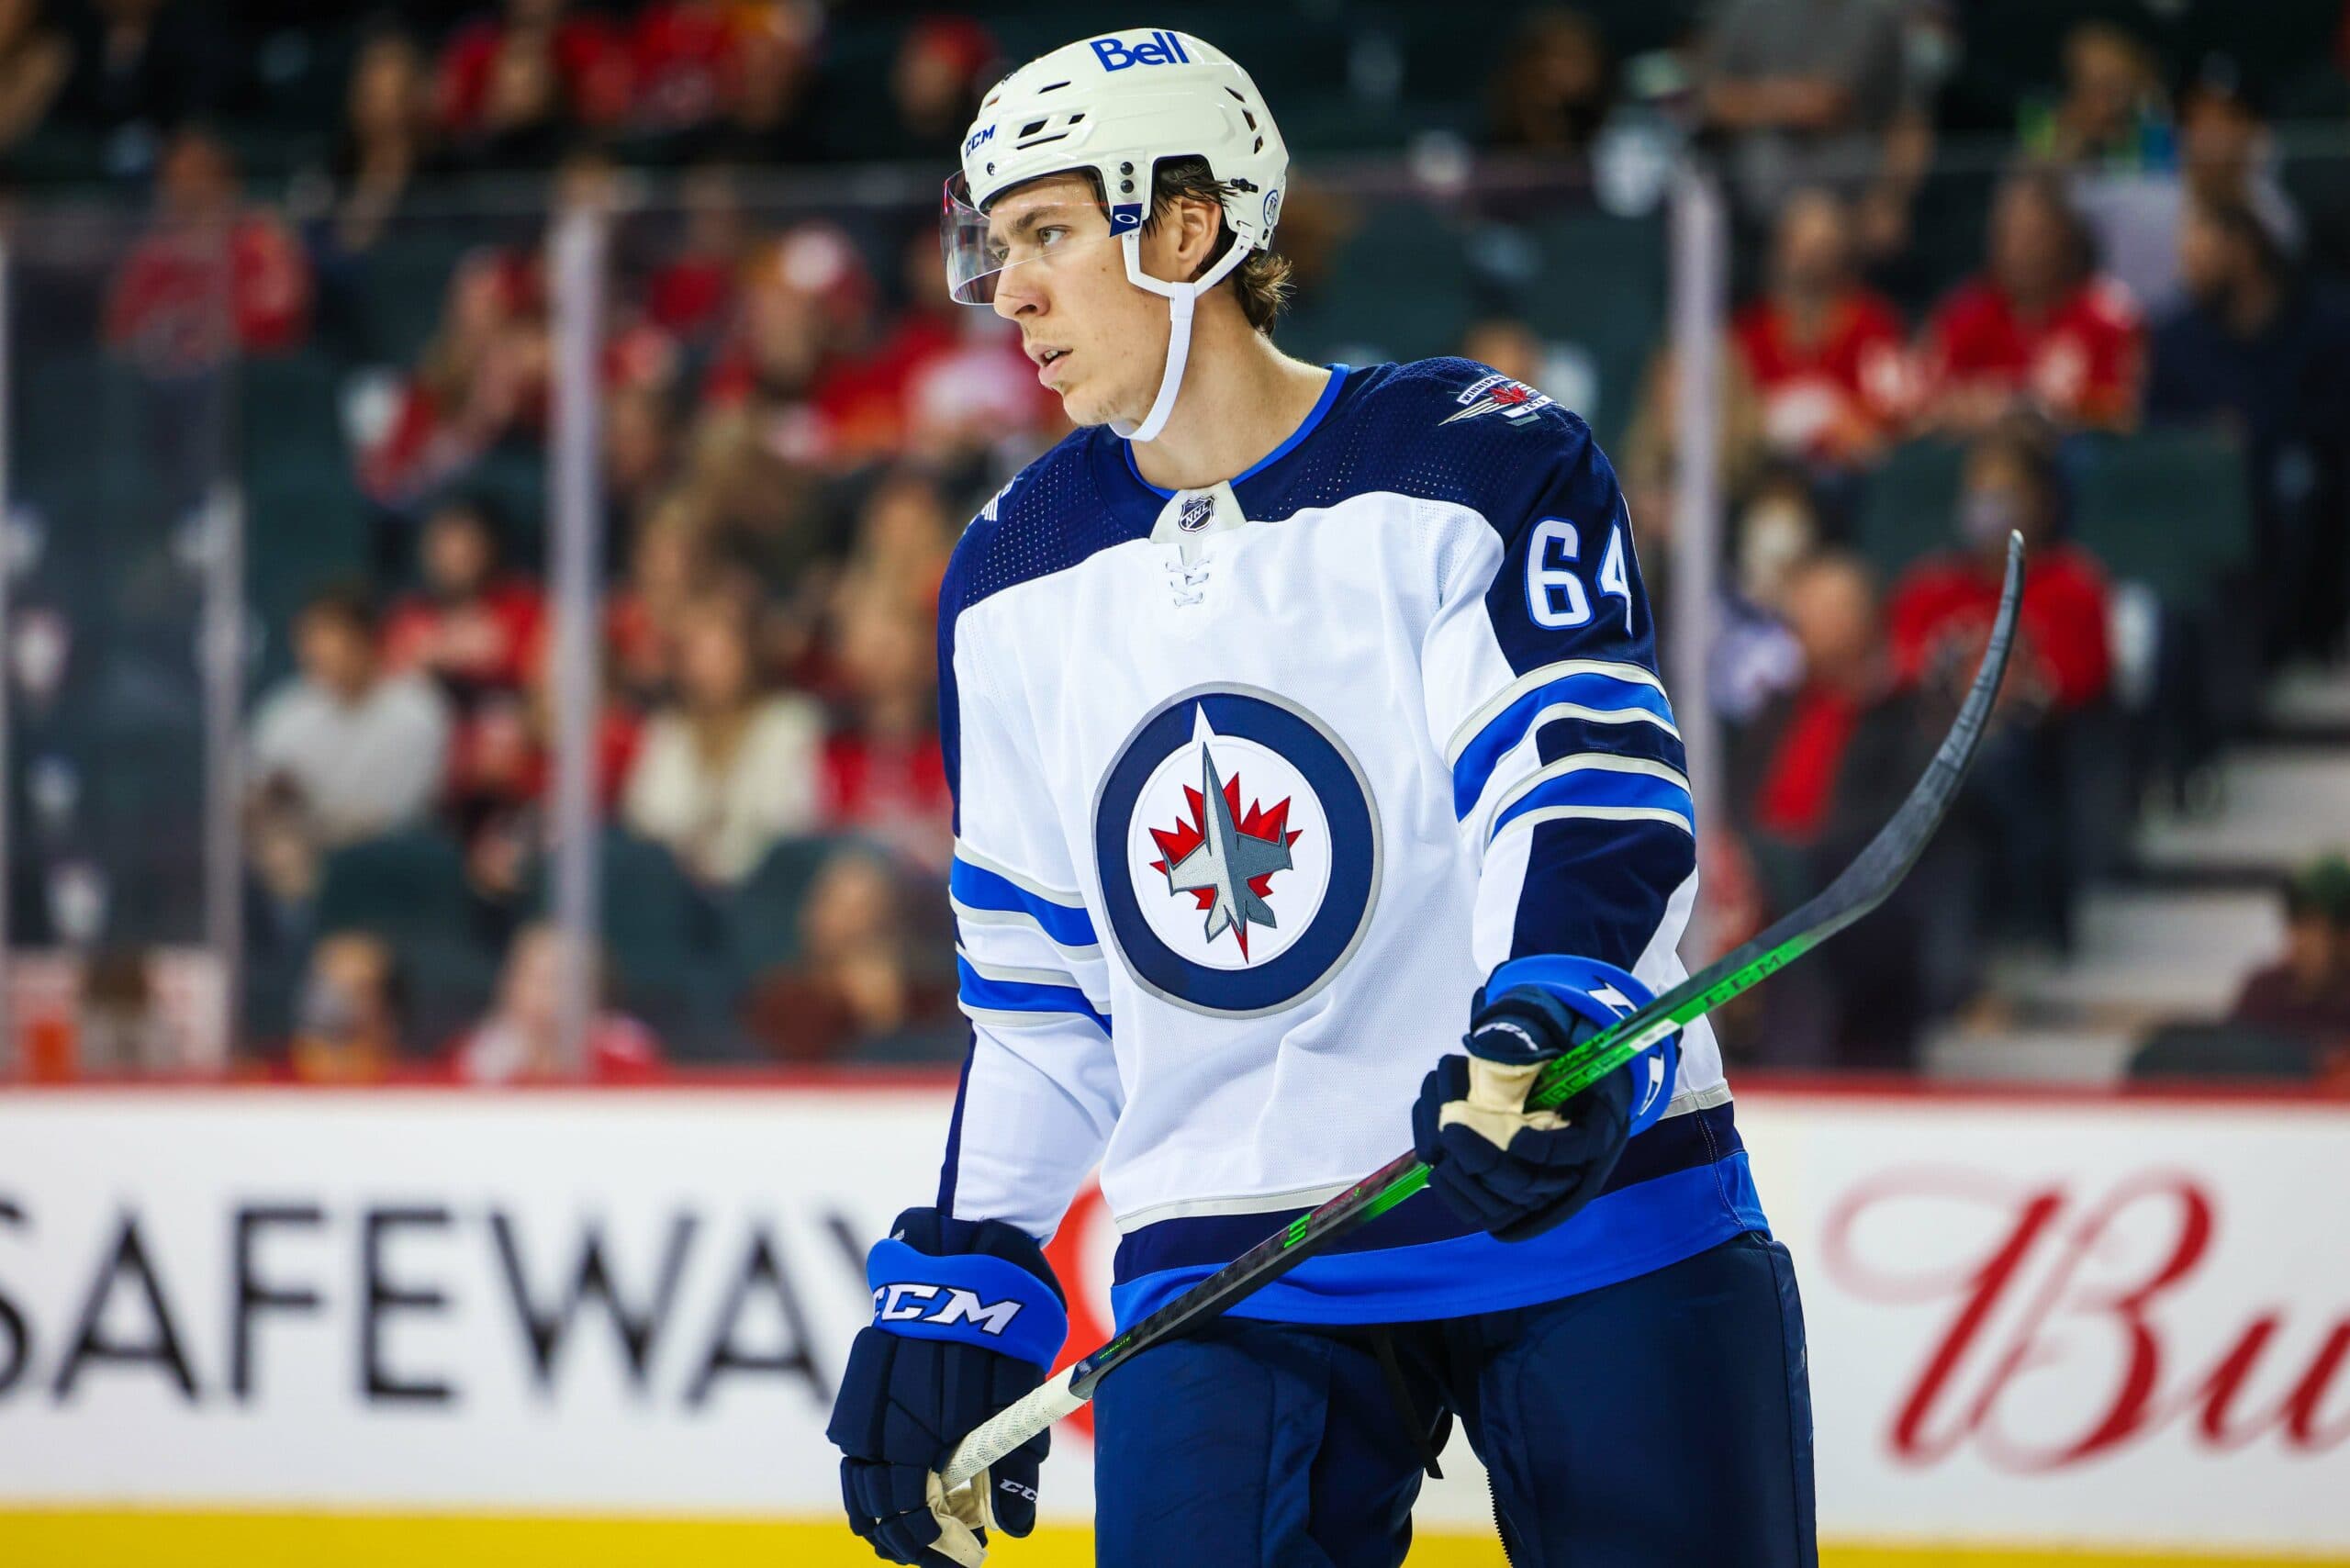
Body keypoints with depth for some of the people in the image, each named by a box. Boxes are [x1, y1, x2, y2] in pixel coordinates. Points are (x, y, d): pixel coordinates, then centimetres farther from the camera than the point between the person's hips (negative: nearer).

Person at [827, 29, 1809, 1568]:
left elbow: (1589, 791, -17)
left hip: (1592, 1219, -3)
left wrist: (1554, 1033, -35)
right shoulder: (1014, 586, 11)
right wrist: (959, 1291, 11)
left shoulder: (1481, 464, -5)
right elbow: (1033, 992, 17)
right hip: (1227, 1271, 4)